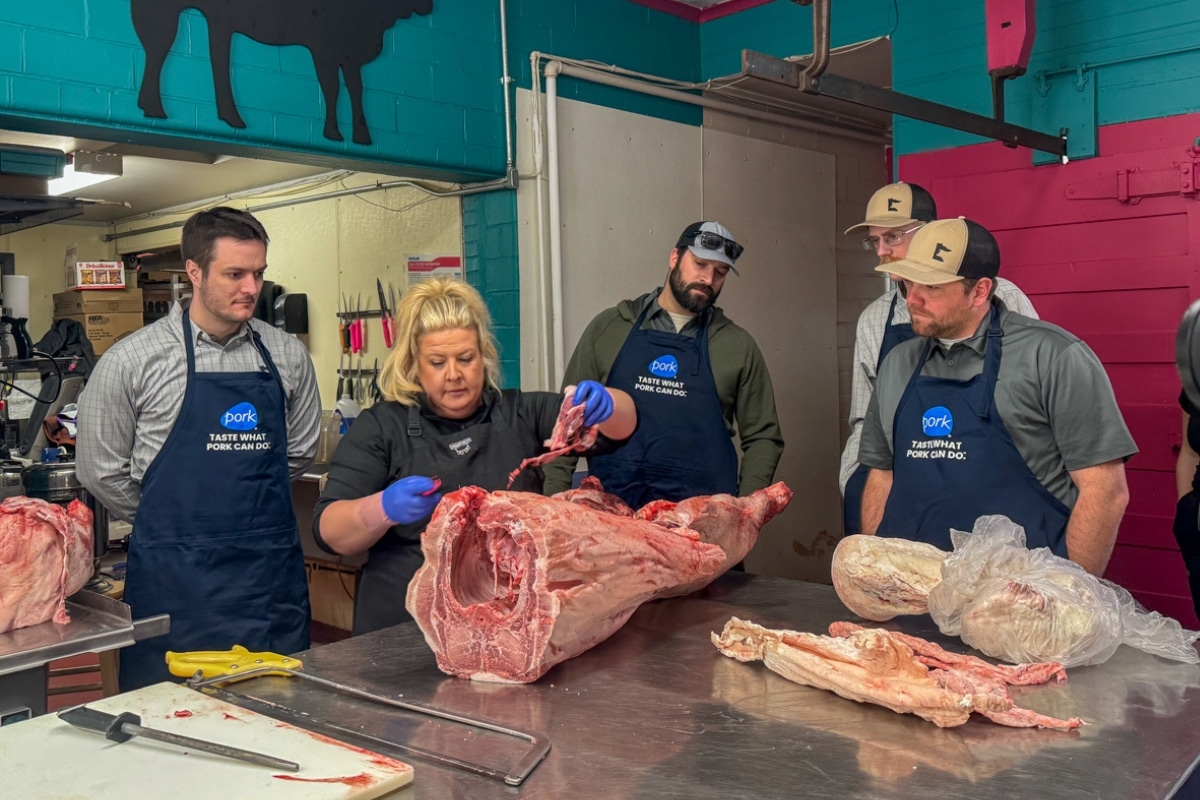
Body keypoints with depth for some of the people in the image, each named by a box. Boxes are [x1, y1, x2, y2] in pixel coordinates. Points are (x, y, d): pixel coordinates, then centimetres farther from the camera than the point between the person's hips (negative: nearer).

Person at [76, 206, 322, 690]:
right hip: (176, 582, -3)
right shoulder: (132, 360, -5)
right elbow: (101, 471, 3)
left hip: (273, 577, 3)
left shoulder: (287, 355, 4)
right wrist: (168, 523, 10)